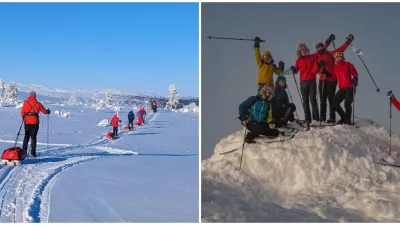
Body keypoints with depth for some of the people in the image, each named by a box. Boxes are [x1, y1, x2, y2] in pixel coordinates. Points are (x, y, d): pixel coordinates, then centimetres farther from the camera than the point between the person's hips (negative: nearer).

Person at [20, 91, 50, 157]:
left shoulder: (25, 103, 0)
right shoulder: (38, 104, -2)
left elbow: (22, 112, 1)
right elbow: (44, 111, 5)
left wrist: (23, 118, 20)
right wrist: (48, 111, 28)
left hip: (27, 122, 1)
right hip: (35, 122, -1)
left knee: (26, 136, 14)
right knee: (33, 137, 4)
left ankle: (24, 151, 7)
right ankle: (33, 152, 0)